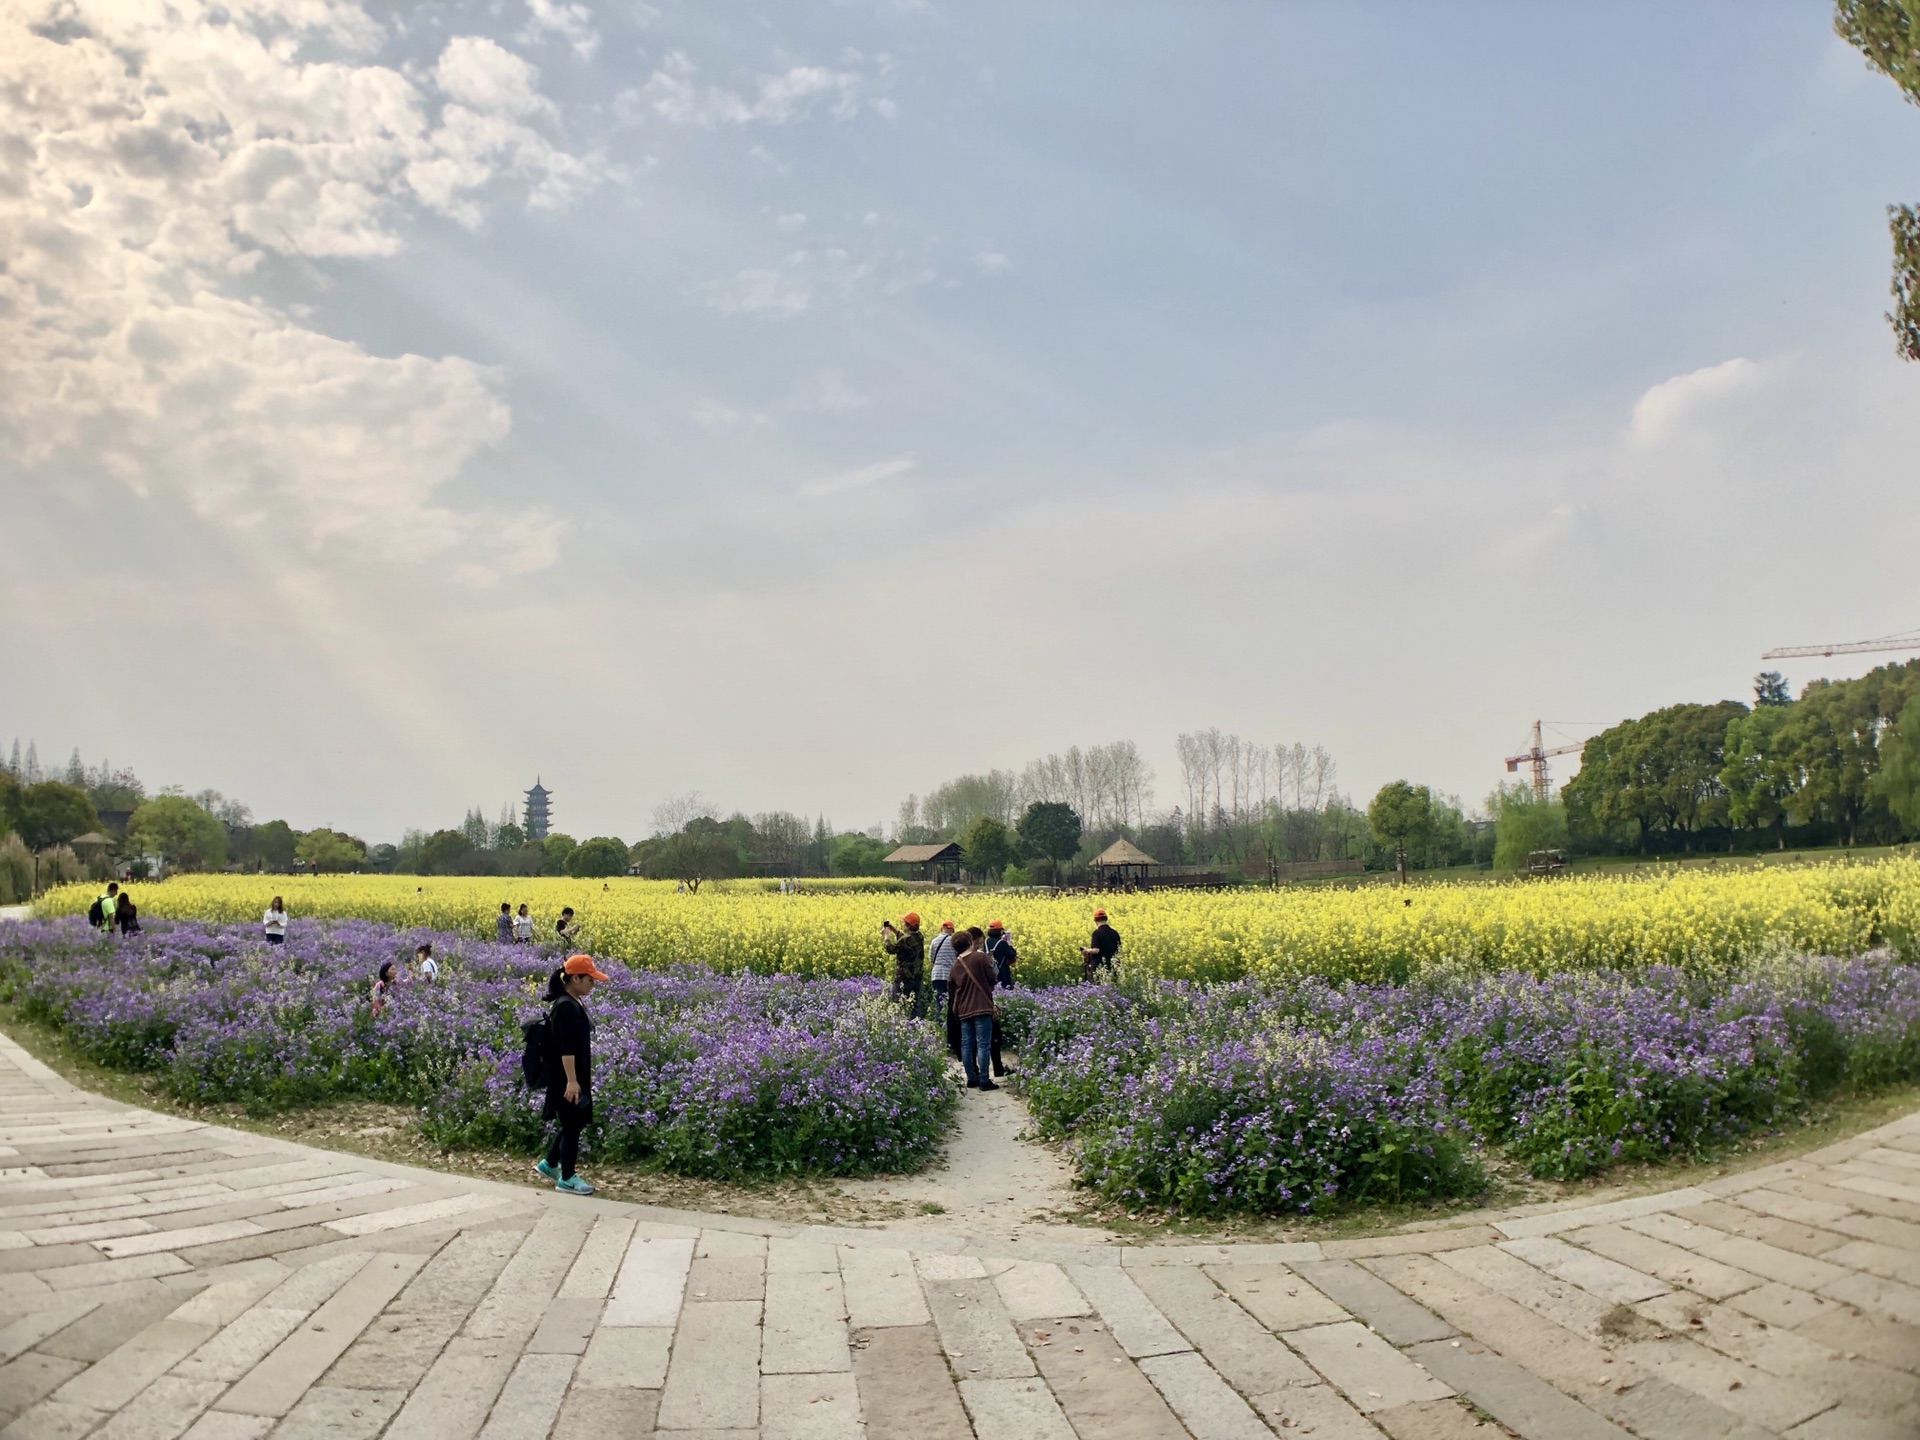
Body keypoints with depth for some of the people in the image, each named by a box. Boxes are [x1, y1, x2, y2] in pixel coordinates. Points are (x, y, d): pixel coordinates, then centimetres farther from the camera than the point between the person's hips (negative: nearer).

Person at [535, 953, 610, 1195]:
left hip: (577, 1076, 10)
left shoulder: (575, 1003, 10)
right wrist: (571, 1081, -26)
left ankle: (549, 1164, 33)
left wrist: (584, 1077, 23)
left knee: (574, 1122, 19)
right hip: (566, 1078, -10)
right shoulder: (566, 1007, -21)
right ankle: (566, 1179, 13)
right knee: (572, 1125, 1)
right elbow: (566, 1048, -25)